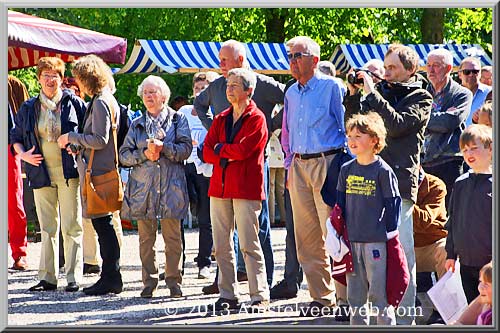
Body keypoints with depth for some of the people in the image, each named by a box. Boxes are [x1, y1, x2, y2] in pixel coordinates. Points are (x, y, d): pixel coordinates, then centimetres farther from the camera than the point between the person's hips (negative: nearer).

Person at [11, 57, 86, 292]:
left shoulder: (73, 103, 1)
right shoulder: (29, 109, 8)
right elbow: (16, 137, 17)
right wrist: (23, 154, -1)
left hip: (68, 172, -3)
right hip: (41, 173, 3)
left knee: (71, 226, -3)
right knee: (47, 227, 7)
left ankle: (74, 278, 0)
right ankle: (47, 277, 10)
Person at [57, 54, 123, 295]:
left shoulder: (100, 103, -14)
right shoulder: (105, 100, 17)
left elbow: (100, 140, -19)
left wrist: (71, 138, -9)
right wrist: (77, 146, 17)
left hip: (98, 171, -10)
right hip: (101, 169, 10)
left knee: (103, 223, -6)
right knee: (104, 224, 11)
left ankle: (111, 278, -4)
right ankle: (110, 277, 15)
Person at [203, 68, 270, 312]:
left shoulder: (256, 119, -2)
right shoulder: (221, 120, 18)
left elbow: (243, 149, -15)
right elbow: (207, 152, 7)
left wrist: (220, 149, -1)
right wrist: (229, 155, -10)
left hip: (247, 188, -6)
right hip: (219, 187, 7)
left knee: (249, 244, -8)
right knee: (221, 244, 6)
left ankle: (260, 297, -5)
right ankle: (227, 296, 12)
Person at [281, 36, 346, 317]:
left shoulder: (331, 87, -4)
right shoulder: (292, 93, 16)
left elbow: (347, 126, -5)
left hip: (326, 163, -7)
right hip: (300, 166, 7)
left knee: (332, 232, -9)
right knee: (307, 237, 6)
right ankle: (322, 297, 12)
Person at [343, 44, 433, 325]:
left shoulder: (420, 98, 3)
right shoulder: (381, 91, 17)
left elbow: (397, 125, -13)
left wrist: (371, 93, -10)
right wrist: (354, 94, 2)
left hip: (400, 183, -5)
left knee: (402, 252, -6)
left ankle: (405, 318, -3)